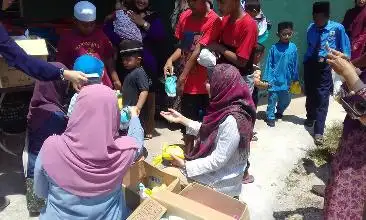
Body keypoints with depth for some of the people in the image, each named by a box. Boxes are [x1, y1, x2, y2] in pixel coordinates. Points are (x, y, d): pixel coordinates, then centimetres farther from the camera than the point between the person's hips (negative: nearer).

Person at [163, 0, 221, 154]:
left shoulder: (214, 21, -14)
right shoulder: (185, 16, 6)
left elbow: (198, 51, -17)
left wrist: (182, 77, -16)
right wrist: (170, 60, -6)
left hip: (202, 83, -6)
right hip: (187, 82, 6)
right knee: (187, 118, 17)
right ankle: (188, 152, 36)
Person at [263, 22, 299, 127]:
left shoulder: (293, 48, -2)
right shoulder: (274, 47, -9)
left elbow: (295, 65, 5)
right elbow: (269, 64, -5)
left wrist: (295, 79, 9)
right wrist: (268, 79, -8)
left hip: (286, 80, 3)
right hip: (275, 80, -3)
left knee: (286, 100, 17)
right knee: (272, 99, 4)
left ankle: (279, 112, 43)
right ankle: (270, 117, 21)